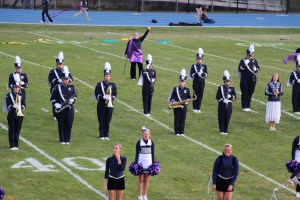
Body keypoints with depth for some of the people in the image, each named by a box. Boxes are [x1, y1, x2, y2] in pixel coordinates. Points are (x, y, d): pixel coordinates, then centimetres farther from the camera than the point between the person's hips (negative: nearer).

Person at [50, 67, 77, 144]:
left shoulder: (72, 87, 8)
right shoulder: (57, 87, 0)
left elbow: (75, 96, 14)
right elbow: (52, 98, 2)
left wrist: (72, 100, -8)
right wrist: (55, 104, -14)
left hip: (70, 108, 2)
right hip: (60, 109, -2)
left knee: (69, 124, 0)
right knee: (61, 125, 2)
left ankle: (67, 140, 9)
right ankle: (62, 140, 10)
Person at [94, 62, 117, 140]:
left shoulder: (113, 85, 8)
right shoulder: (99, 84, 0)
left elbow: (114, 94, 6)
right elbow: (96, 94, -6)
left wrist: (111, 98, -15)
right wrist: (103, 97, -21)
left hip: (110, 105, 2)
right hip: (101, 105, -2)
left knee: (108, 121, 4)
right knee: (101, 121, -1)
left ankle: (106, 135, 12)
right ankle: (102, 135, 5)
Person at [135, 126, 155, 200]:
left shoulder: (151, 142, 2)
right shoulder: (139, 142, -5)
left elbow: (152, 153, 7)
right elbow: (137, 154, -3)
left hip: (149, 163, 2)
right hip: (141, 163, -2)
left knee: (146, 180, 7)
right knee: (141, 179, 2)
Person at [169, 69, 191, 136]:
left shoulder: (187, 89, 6)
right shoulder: (175, 89, -1)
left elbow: (189, 98, 11)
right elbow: (171, 98, 2)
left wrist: (186, 102, -9)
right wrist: (173, 102, -16)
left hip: (184, 106, 2)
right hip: (177, 106, -2)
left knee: (182, 119, 5)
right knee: (177, 119, 1)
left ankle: (181, 132, 12)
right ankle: (177, 132, 9)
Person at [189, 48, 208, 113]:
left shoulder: (204, 66, 4)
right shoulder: (194, 66, 0)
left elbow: (206, 75, -2)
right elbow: (191, 74, -5)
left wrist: (203, 74, -24)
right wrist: (197, 74, -21)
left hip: (202, 82, 2)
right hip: (196, 82, -2)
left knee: (200, 95, 4)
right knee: (195, 94, 0)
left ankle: (198, 108, 11)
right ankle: (195, 108, 8)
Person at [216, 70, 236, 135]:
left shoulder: (232, 88, 7)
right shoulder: (220, 88, 0)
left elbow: (234, 97, 2)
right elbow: (217, 97, -4)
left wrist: (230, 97, -18)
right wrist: (223, 100, -16)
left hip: (229, 105, 2)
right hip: (222, 105, -2)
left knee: (227, 118, 3)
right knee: (221, 118, -1)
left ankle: (226, 130, 11)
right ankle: (221, 130, 8)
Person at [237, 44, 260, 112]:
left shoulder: (255, 61, 9)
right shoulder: (243, 61, -1)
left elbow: (258, 69, 10)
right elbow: (240, 69, -8)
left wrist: (256, 69, -13)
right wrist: (245, 65, -24)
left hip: (252, 80, 3)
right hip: (244, 80, -3)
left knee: (250, 93, 7)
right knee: (244, 93, -1)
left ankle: (248, 106, 16)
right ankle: (244, 107, 5)